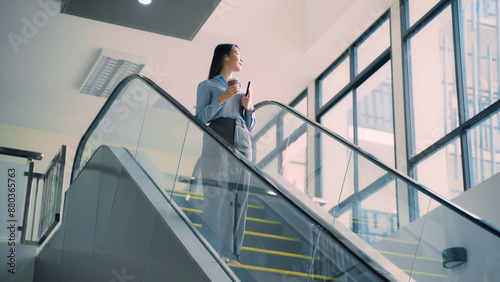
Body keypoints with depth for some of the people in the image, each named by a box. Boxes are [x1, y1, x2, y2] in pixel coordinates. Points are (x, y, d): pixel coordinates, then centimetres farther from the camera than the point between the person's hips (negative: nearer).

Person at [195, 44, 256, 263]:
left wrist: (249, 107, 6)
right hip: (217, 143, -5)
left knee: (238, 198, -4)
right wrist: (222, 98, -8)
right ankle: (214, 252, -14)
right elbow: (200, 118, 0)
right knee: (217, 196, -13)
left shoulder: (241, 90, 27)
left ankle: (232, 254, -5)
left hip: (242, 145, 5)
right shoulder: (207, 86, 13)